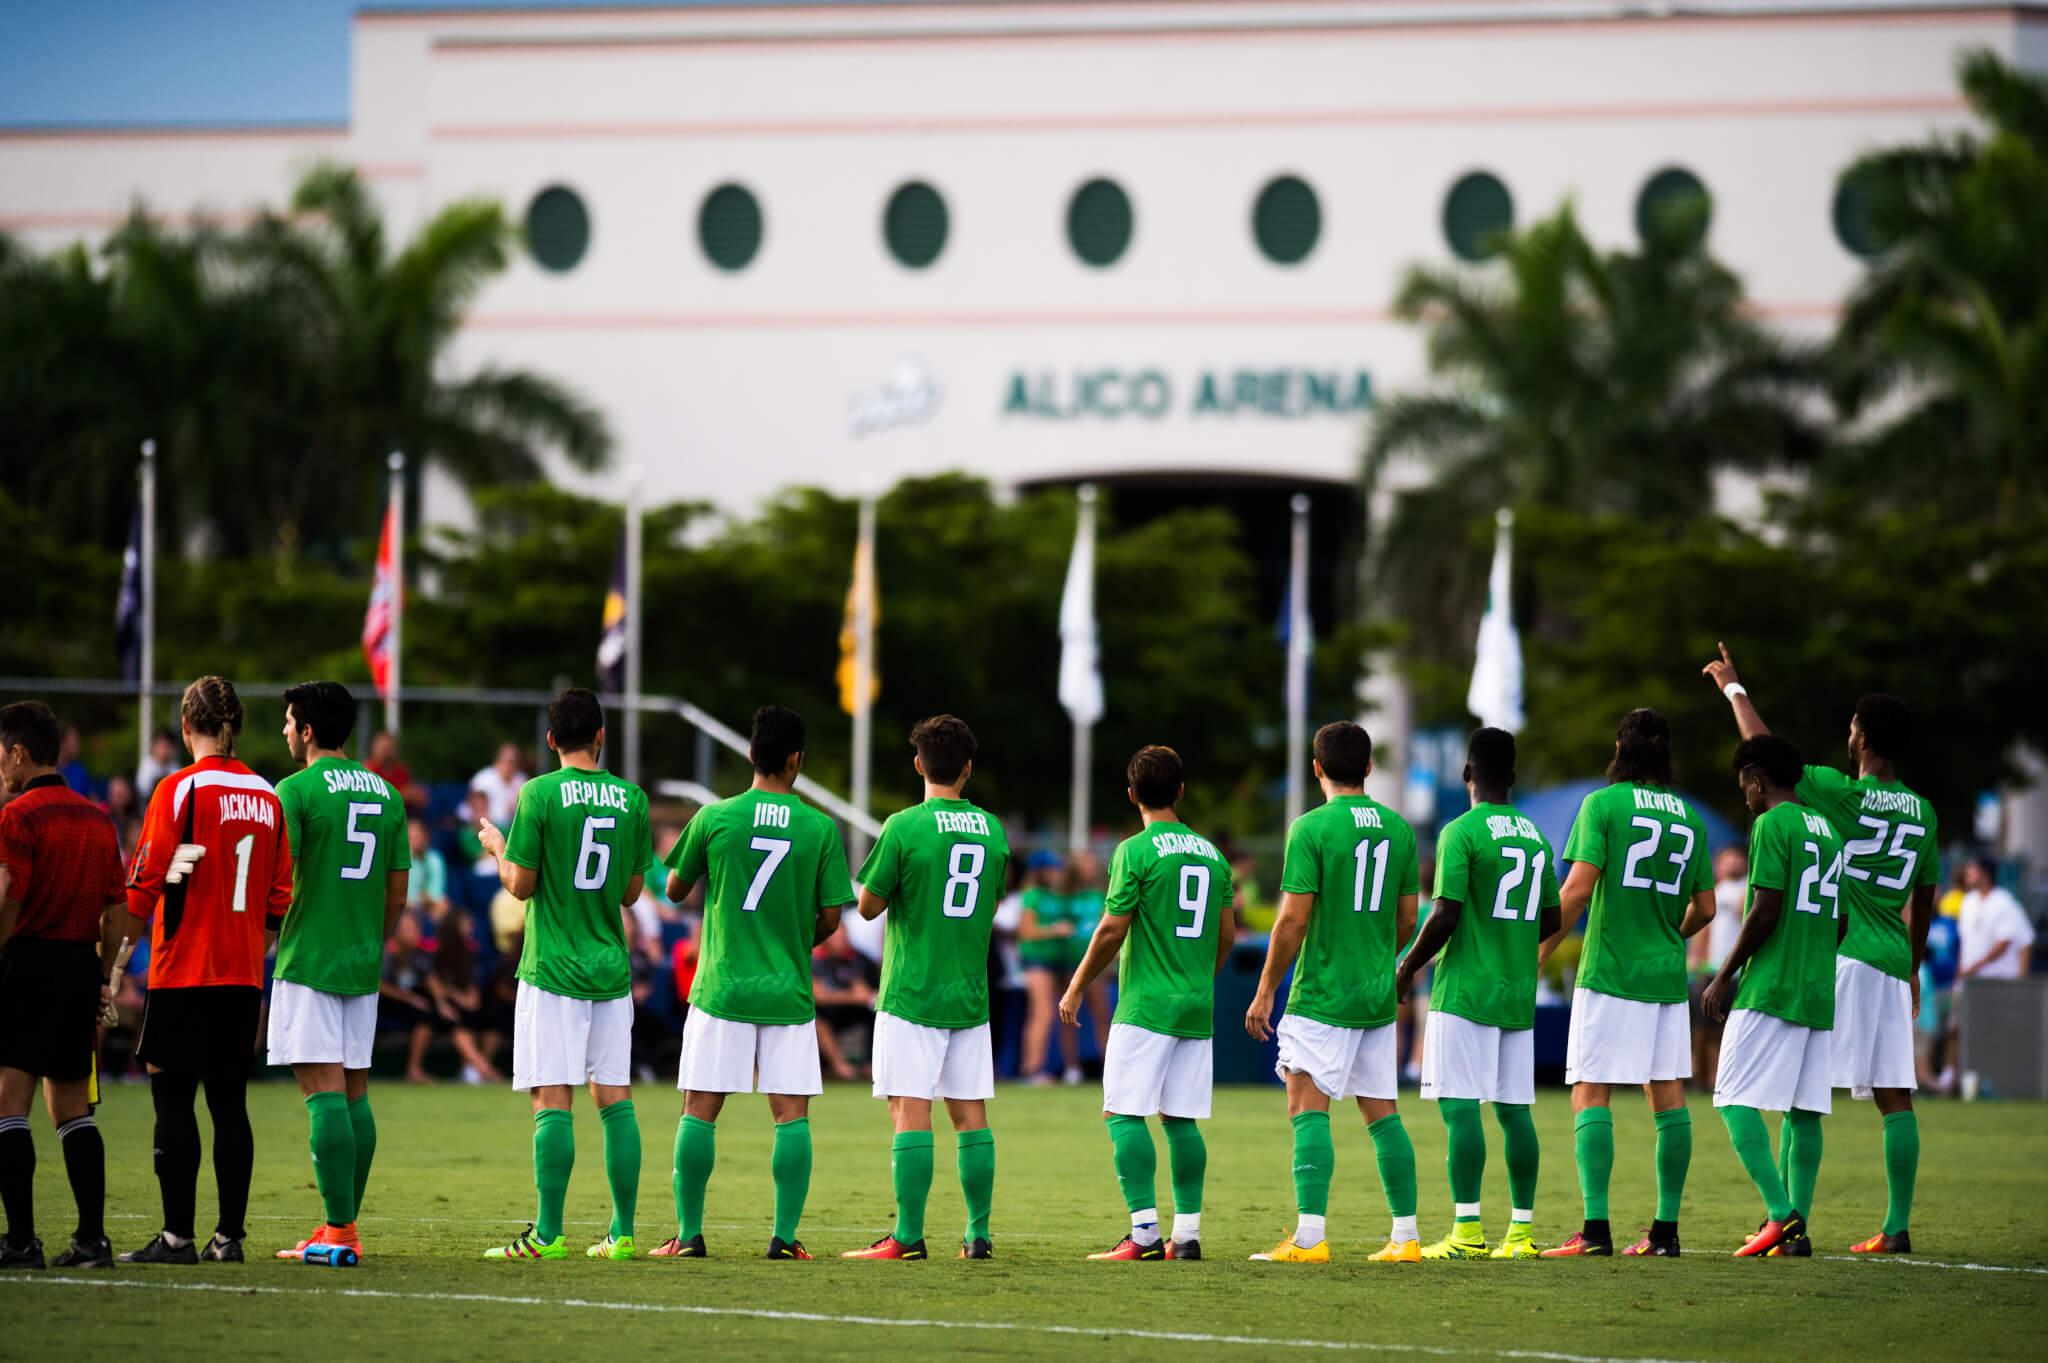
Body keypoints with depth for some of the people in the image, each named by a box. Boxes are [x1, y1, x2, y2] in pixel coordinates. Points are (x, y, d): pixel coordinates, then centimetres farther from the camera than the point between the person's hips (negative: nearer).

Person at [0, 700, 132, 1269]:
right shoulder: (97, 820, 14)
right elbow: (117, 912, 13)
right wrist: (101, 977, 19)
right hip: (82, 967, 7)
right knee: (72, 1109, 13)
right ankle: (92, 1238, 8)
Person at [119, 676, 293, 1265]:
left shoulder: (180, 789, -10)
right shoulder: (267, 796, 6)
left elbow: (144, 886, -10)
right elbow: (280, 896, 9)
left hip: (184, 968, -5)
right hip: (243, 973, 5)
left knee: (173, 1096, -1)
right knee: (230, 1100, 8)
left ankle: (177, 1234, -4)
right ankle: (229, 1234, 6)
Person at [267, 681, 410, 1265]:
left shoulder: (296, 790, -9)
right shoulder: (385, 794, 11)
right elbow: (397, 892, 14)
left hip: (308, 958, -7)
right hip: (363, 965, 7)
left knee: (323, 1090, -9)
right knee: (354, 1093, 11)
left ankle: (338, 1230, -14)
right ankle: (345, 1226, 13)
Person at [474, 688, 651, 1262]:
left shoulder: (540, 794, -8)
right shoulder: (631, 798, 5)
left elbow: (521, 885, -8)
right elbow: (631, 891, 11)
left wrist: (497, 848, 11)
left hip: (553, 970, -4)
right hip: (611, 971, 4)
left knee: (553, 1101, -5)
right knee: (615, 1097, 6)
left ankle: (547, 1235, -7)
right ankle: (622, 1233, 7)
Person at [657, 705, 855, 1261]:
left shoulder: (714, 818, -3)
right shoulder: (820, 828, -2)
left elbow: (675, 890, 9)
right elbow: (830, 917, 2)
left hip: (721, 987, 0)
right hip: (789, 992, 0)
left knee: (699, 1111, 4)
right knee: (792, 1114, 3)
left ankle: (689, 1233, 3)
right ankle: (785, 1235, -2)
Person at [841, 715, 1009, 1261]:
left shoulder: (904, 826, -11)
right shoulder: (993, 830, 5)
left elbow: (869, 905, -5)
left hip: (911, 993, -5)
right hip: (971, 998, 5)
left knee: (910, 1111, -5)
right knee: (970, 1113, 8)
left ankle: (908, 1236, -9)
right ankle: (979, 1233, 8)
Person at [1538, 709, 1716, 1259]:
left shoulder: (1603, 804, -5)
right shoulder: (1688, 816, 10)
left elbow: (1578, 888, -13)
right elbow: (1704, 908, 14)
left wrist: (1543, 950, -2)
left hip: (1609, 972, -5)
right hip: (1667, 976, 5)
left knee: (1590, 1095, -5)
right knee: (1668, 1099, 7)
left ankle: (1595, 1228, -14)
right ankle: (1666, 1230, 9)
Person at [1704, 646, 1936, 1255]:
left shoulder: (1842, 794, -8)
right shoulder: (1920, 812, 10)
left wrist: (1733, 688, 14)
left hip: (1840, 957, -6)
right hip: (1893, 964, 6)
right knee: (1894, 1096, 4)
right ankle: (1898, 1226, 1)